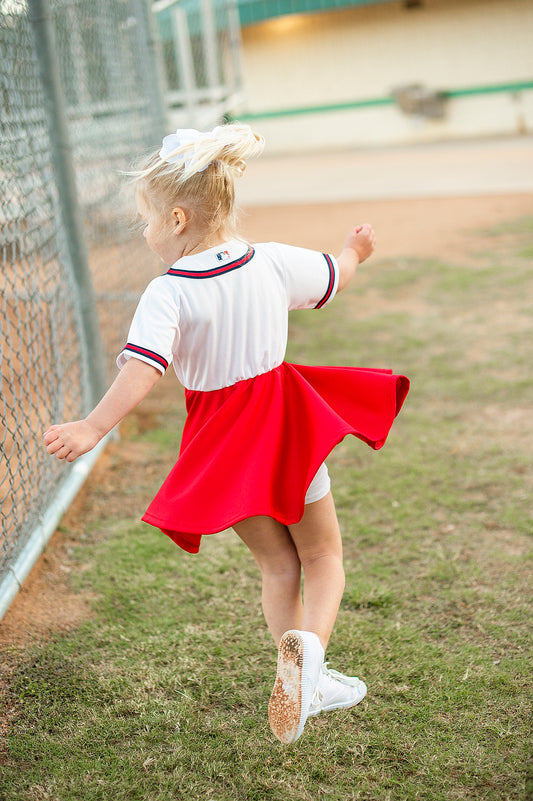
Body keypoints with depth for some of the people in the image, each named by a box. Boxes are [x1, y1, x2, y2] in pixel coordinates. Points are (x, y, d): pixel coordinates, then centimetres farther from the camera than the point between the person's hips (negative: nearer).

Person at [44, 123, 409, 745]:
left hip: (223, 447, -1)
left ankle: (304, 684, 26)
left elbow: (142, 368, -33)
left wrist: (93, 427, -37)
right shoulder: (273, 262, -7)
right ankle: (309, 643, -11)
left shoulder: (167, 293, -19)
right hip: (283, 424, 1)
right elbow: (334, 276, 11)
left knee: (277, 564, 21)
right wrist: (356, 250, 32)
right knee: (322, 557, 17)